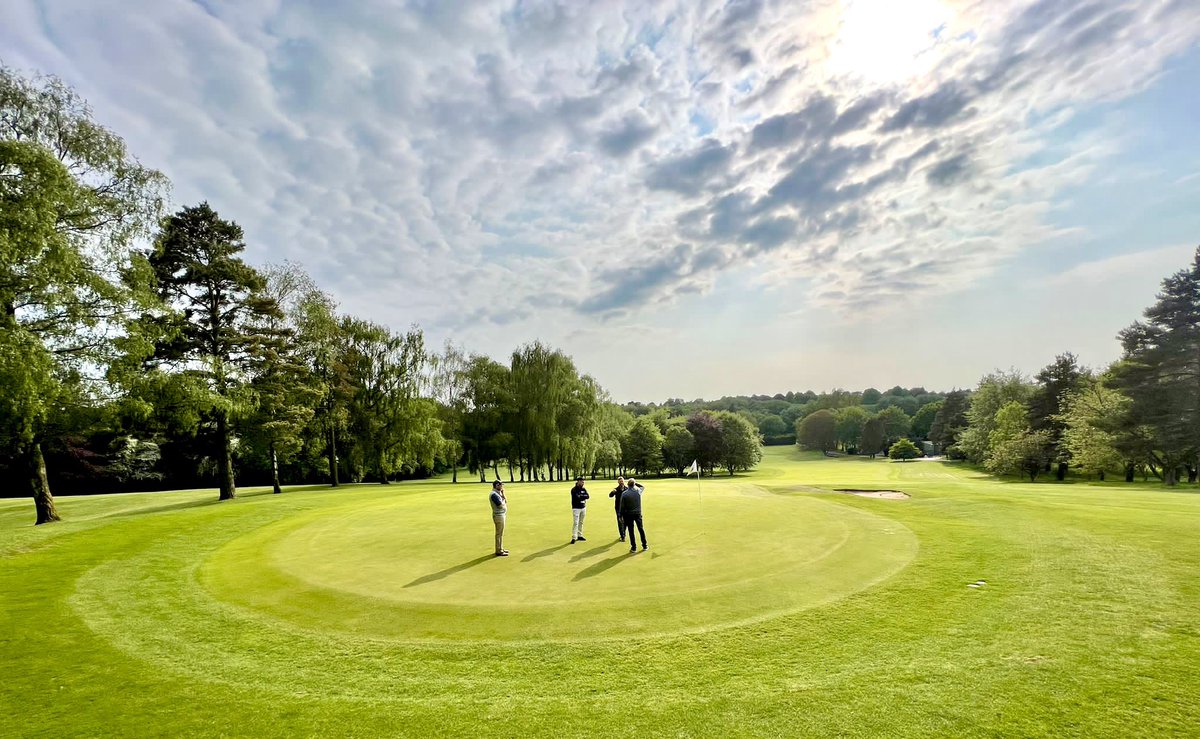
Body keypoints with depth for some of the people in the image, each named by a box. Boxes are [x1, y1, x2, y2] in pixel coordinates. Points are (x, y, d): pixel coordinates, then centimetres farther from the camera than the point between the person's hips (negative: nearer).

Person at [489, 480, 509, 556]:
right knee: (499, 533, -4)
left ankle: (501, 548, 29)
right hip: (498, 515, -10)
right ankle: (499, 551, 2)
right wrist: (503, 499, -4)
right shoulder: (494, 494, -20)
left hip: (502, 514, 10)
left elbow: (506, 501, 12)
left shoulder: (498, 493, 12)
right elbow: (500, 505, -23)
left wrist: (503, 494, 2)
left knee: (501, 533, 18)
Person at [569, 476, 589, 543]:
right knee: (576, 523, -10)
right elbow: (577, 497, -23)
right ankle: (574, 538, -9)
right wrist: (583, 497, -12)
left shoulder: (584, 489, 8)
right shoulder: (574, 490, -10)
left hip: (583, 508, 6)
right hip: (576, 508, -6)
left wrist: (580, 496, -16)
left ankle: (580, 536, 22)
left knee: (581, 522, 12)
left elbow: (588, 496, -6)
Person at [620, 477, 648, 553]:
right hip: (638, 513, 2)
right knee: (641, 529, 15)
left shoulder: (624, 494, -13)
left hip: (628, 515, -2)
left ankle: (633, 547, 12)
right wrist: (636, 483, 13)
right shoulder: (638, 491, -8)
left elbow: (622, 506, -7)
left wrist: (621, 516, 2)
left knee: (631, 531, 7)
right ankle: (645, 546, 23)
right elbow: (642, 487, 19)